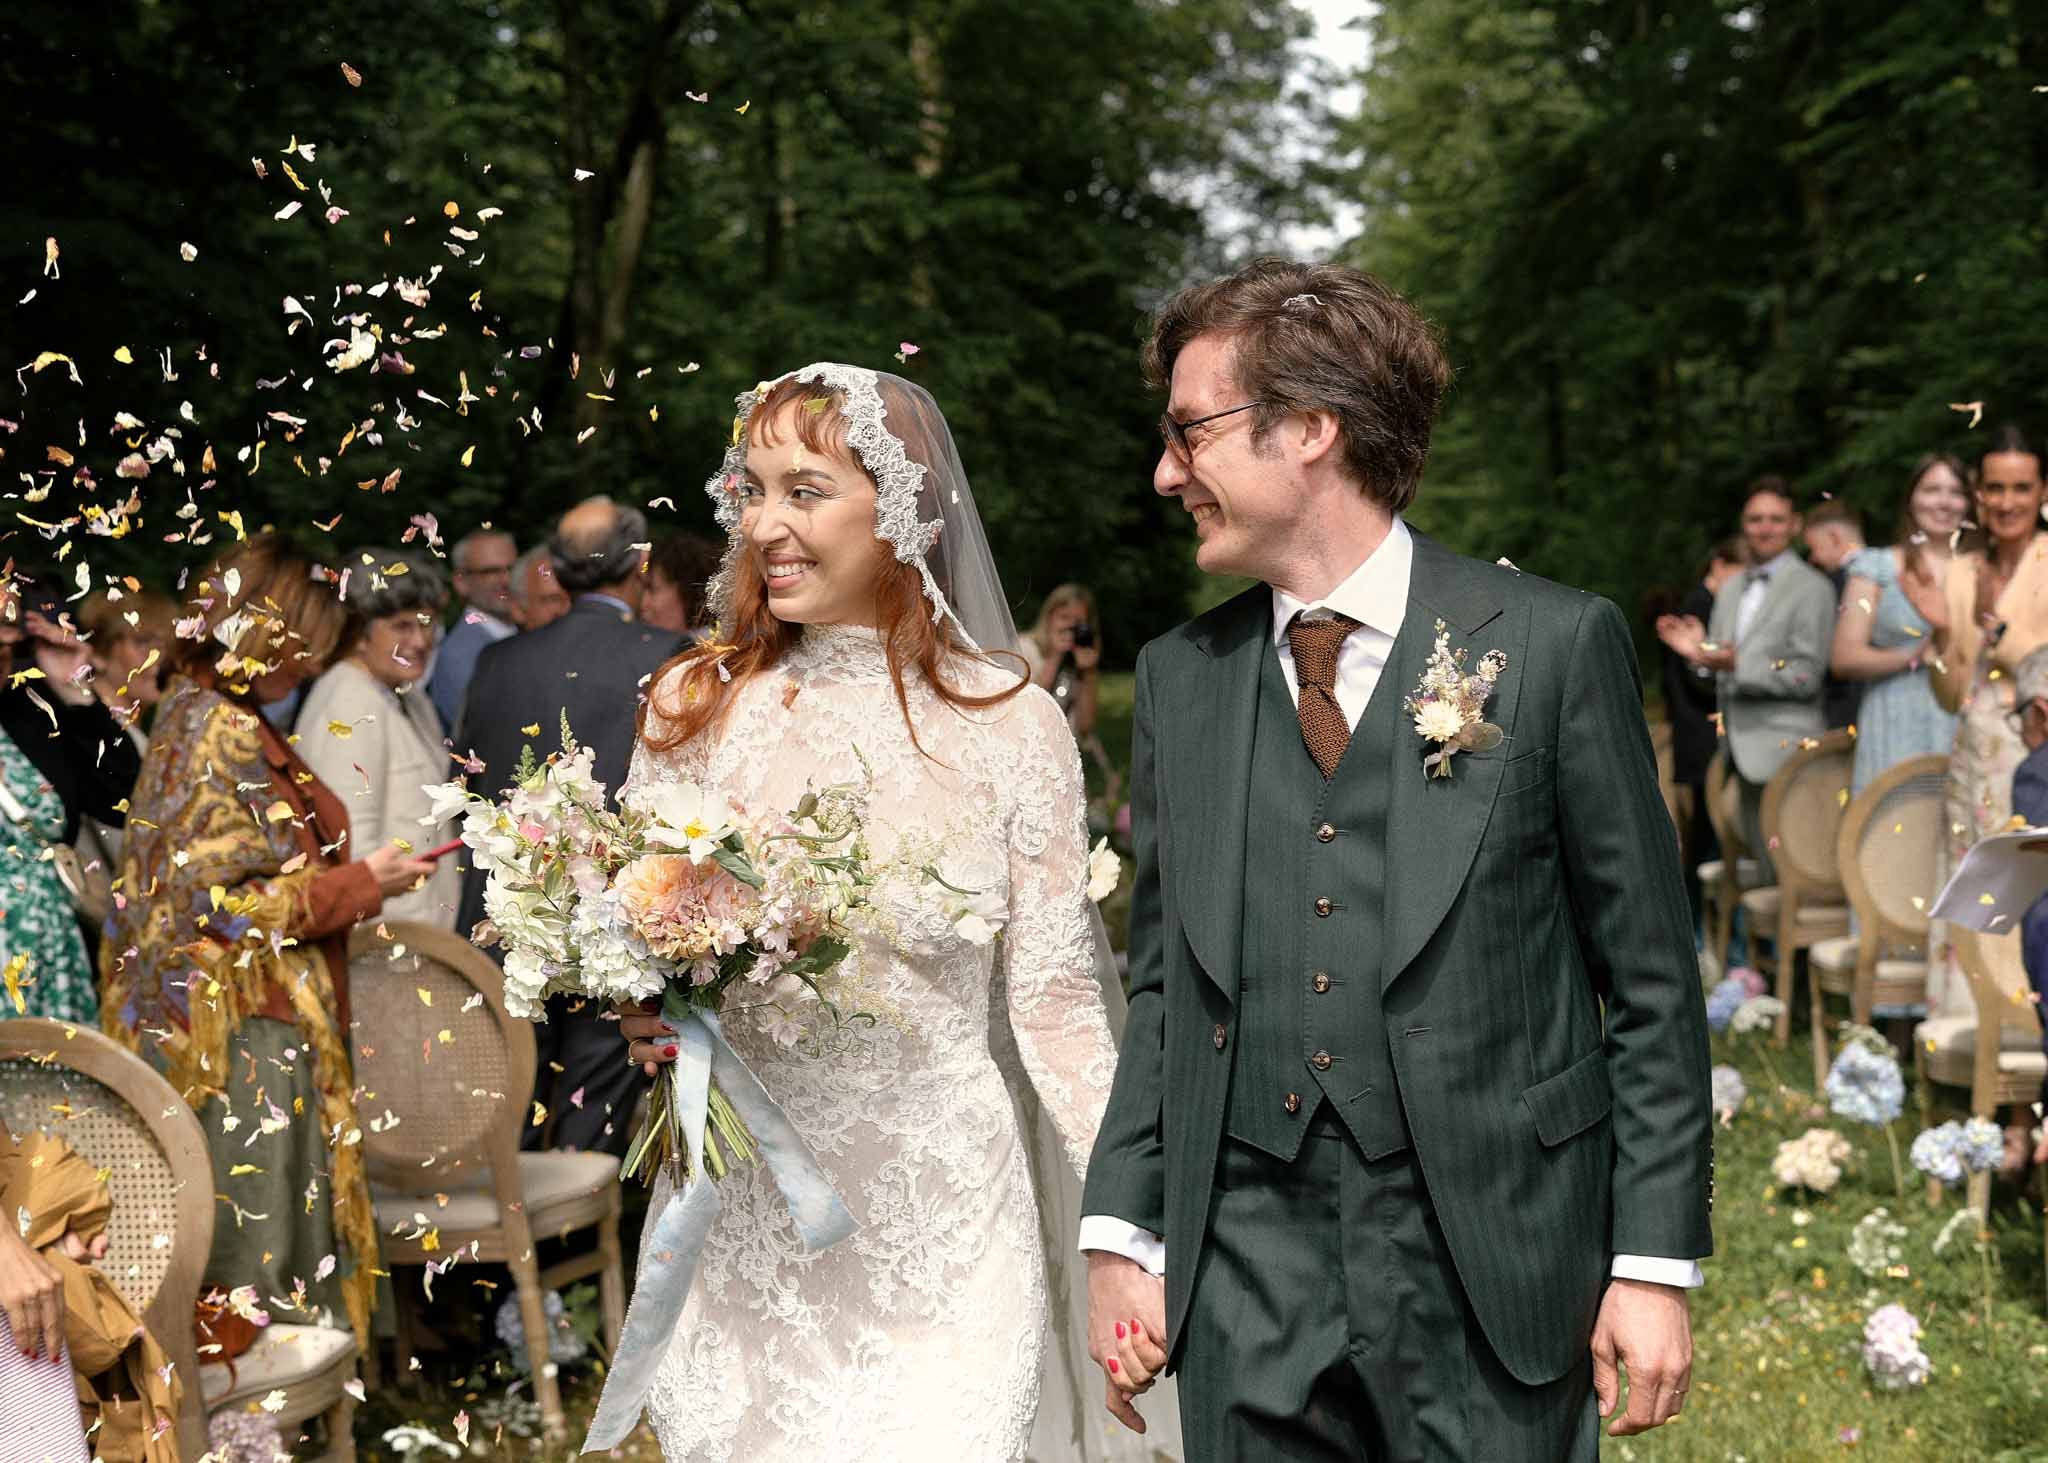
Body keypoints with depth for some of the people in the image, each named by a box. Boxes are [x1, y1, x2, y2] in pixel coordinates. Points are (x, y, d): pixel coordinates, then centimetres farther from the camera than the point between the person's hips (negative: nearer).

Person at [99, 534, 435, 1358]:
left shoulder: (196, 716, 13)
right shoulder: (225, 735, -17)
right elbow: (228, 902, -20)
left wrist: (348, 874, 19)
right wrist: (361, 882, -11)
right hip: (243, 1038, -10)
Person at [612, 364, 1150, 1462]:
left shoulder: (1010, 723, -5)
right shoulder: (696, 705, 1)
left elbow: (1053, 1001, -3)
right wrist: (643, 1011, -11)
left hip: (939, 1215, -2)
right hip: (737, 1208, 2)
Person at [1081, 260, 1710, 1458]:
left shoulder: (1556, 644, -4)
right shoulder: (1179, 677, 8)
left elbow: (1652, 983, -2)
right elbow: (1164, 985, 12)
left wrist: (1655, 1263, -5)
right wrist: (1123, 1234, 5)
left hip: (1487, 1271, -3)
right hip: (1244, 1271, 3)